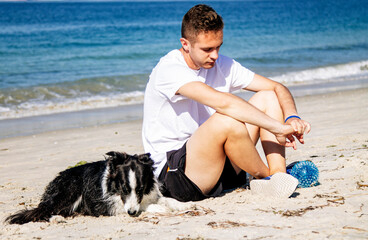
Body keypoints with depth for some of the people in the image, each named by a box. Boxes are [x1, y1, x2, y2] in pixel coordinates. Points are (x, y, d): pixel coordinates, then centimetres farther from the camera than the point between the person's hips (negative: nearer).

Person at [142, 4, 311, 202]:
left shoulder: (223, 65, 5)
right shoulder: (169, 69, -19)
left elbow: (277, 88, 5)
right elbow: (222, 102, -33)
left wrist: (292, 118, -16)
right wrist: (277, 127, -32)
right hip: (171, 173, -8)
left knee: (267, 98, -1)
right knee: (227, 120, -34)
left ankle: (279, 178, -14)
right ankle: (266, 178, -10)